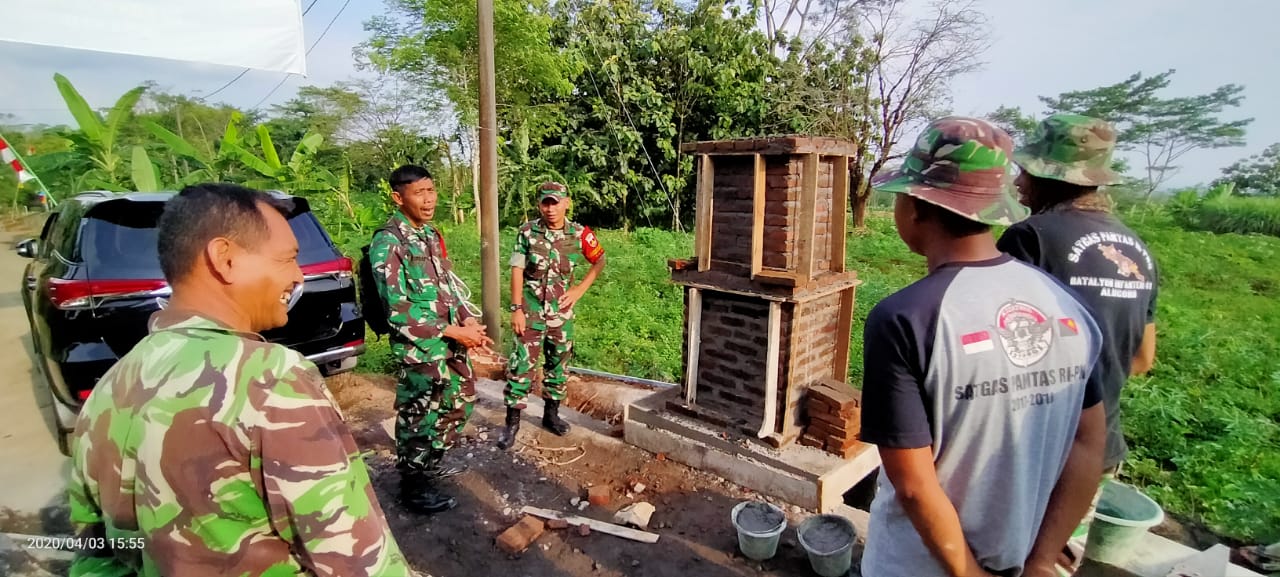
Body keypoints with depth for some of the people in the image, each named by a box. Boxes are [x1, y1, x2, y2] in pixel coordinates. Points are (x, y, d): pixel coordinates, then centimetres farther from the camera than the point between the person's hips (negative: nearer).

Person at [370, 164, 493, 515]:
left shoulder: (431, 234, 9)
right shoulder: (387, 243, -17)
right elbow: (398, 310, -21)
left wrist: (469, 320, 0)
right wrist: (454, 331, -18)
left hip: (451, 343, 9)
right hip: (419, 349, -9)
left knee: (459, 405, 21)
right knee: (419, 418, 5)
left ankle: (431, 464, 43)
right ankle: (413, 487, 26)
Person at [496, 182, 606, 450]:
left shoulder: (579, 234, -5)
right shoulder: (527, 232, -8)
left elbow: (600, 261, 9)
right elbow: (517, 272, -7)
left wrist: (580, 289, 2)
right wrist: (516, 309, -11)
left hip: (561, 312, 2)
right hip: (530, 311, -2)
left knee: (558, 364, 13)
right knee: (521, 365, 0)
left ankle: (551, 414, 30)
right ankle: (512, 421, 12)